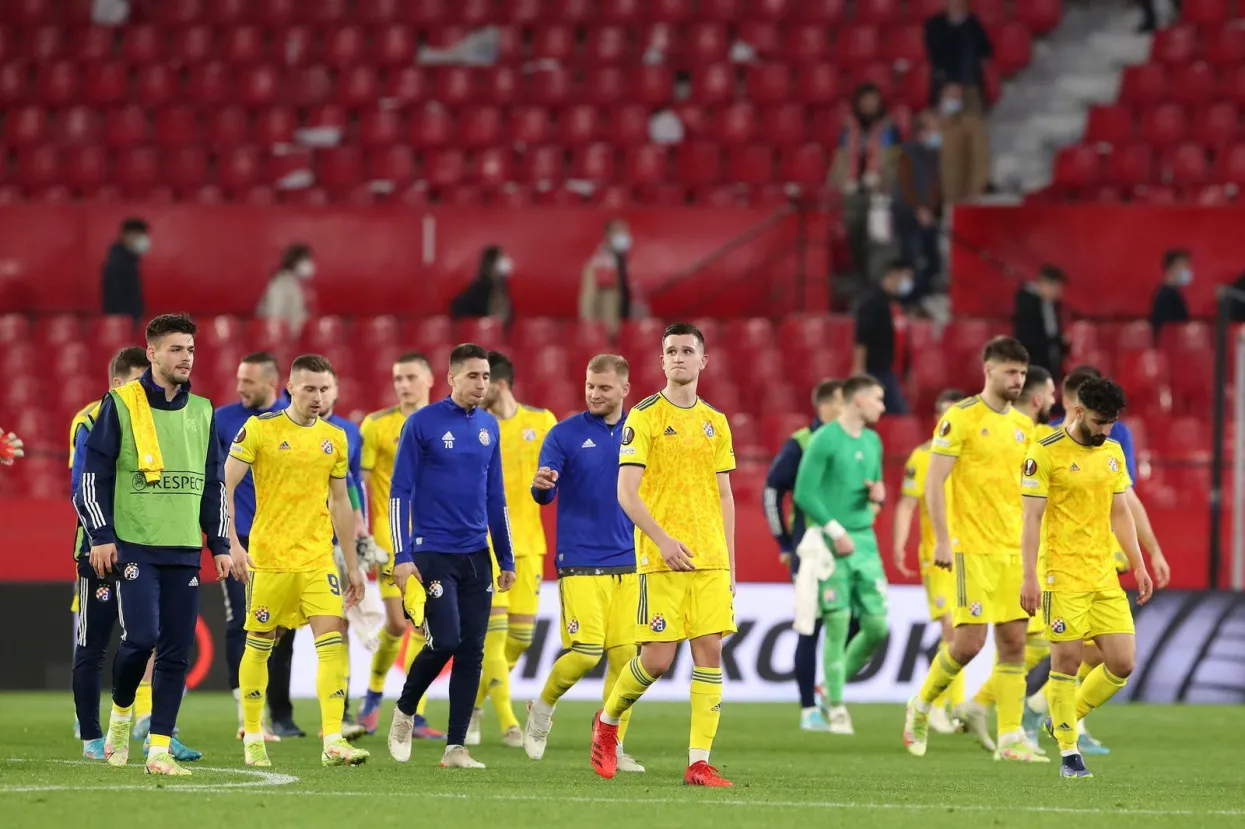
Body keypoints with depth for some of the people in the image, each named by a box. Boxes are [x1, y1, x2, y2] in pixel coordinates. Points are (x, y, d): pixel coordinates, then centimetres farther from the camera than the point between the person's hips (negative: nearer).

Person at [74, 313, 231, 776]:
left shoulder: (202, 411, 13)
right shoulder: (120, 405, -2)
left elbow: (214, 484, 19)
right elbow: (94, 474, -2)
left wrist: (219, 544, 13)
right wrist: (101, 537, -9)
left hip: (184, 549, 5)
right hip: (134, 546, -5)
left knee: (176, 651, 0)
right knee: (141, 637, -16)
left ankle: (160, 750, 4)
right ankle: (121, 713, 13)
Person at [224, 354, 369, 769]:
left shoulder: (334, 438, 9)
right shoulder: (259, 429, -5)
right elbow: (224, 486, -6)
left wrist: (353, 564, 16)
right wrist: (232, 544, -16)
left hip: (318, 558, 3)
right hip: (268, 558, -3)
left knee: (332, 641, -10)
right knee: (259, 645, 5)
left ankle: (333, 741, -13)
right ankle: (252, 737, 21)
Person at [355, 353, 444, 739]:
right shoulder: (377, 425, -1)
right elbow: (358, 480, -2)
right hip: (391, 535, -3)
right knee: (398, 622, -7)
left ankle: (415, 717, 3)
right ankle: (373, 695, 19)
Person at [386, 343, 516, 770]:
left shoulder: (489, 427, 10)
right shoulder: (423, 423, -6)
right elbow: (400, 491, -6)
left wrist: (506, 558, 15)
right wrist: (402, 556, -12)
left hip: (477, 556, 5)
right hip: (433, 553, -5)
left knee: (472, 651, 1)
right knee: (446, 640, -15)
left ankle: (456, 747, 5)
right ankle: (404, 712, 11)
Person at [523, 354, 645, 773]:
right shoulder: (565, 434, -2)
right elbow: (545, 494, -8)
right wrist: (541, 485, -30)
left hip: (628, 564, 4)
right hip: (580, 562, -4)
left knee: (625, 654, -1)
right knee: (586, 651, -13)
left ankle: (613, 746, 8)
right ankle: (543, 705, 15)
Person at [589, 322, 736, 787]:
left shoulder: (715, 422, 14)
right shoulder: (644, 417, -2)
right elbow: (626, 492, -8)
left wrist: (729, 562, 11)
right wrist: (663, 539, -19)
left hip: (711, 558, 5)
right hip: (661, 558, -5)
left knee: (710, 650, -4)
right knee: (657, 657, -7)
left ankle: (699, 762, -3)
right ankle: (608, 721, 21)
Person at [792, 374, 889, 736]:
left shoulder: (873, 441, 14)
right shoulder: (825, 440, -8)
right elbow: (803, 493, -11)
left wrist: (878, 494, 1)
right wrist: (835, 530, -15)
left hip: (865, 543, 7)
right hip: (832, 543, -7)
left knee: (877, 626, 2)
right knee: (838, 625, -6)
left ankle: (835, 687, 21)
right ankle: (836, 707, 2)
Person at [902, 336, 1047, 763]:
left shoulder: (1022, 426, 13)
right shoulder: (961, 418, -7)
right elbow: (933, 482, -10)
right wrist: (943, 540, -16)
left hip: (1015, 548, 6)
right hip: (973, 547, -6)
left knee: (1014, 641, 2)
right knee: (970, 640, -9)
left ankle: (1010, 738, 4)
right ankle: (921, 706, 14)